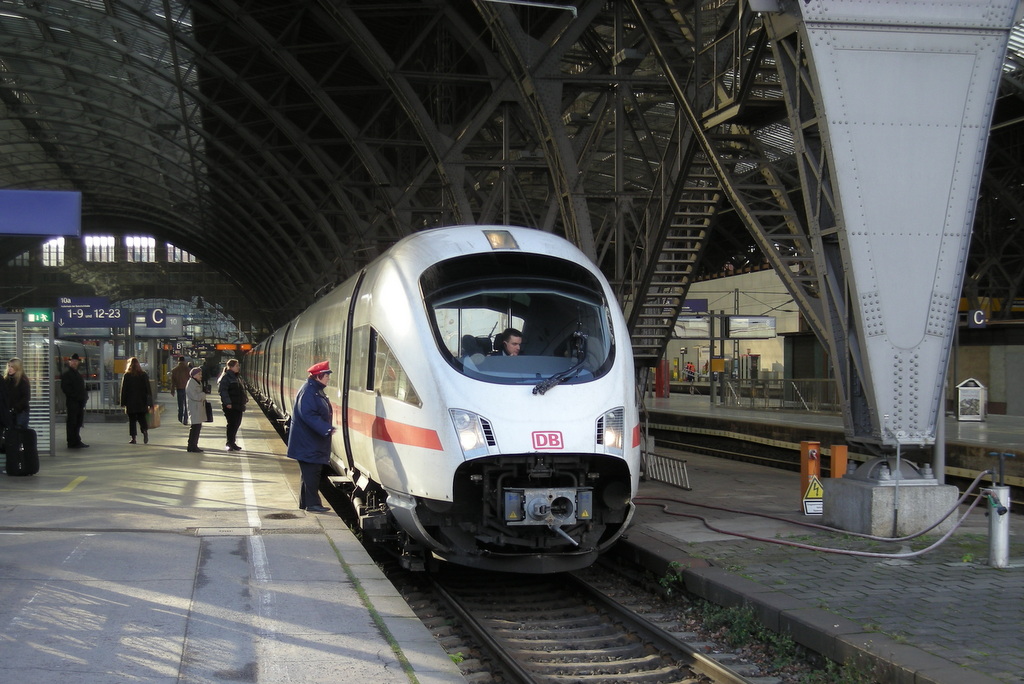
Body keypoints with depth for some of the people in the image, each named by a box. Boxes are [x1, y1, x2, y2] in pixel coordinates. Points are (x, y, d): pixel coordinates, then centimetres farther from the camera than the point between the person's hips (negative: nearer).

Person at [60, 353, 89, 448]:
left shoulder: (77, 373, 22)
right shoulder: (66, 373, -5)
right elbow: (65, 388, -14)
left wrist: (85, 396, 9)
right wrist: (75, 396, -17)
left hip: (80, 402, 9)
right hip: (72, 402, -8)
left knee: (78, 422, 12)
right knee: (72, 422, -5)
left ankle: (77, 441, 19)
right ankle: (72, 443, -4)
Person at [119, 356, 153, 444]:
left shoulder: (127, 375, -3)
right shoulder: (144, 375, 4)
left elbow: (123, 390, -4)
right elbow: (148, 389, 3)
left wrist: (123, 403, 1)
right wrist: (150, 403, 5)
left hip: (130, 403, -2)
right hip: (142, 402, 2)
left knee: (132, 420, 4)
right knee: (142, 418, 10)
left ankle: (133, 438, 0)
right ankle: (145, 430, -18)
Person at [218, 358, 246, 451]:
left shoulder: (236, 377, 18)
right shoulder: (225, 377, -11)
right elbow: (222, 390, -20)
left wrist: (245, 397, 20)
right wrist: (227, 402, -26)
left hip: (238, 405, 9)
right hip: (230, 406, -9)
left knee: (236, 423, 12)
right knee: (232, 424, -7)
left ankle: (232, 443, 21)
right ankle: (230, 444, 1)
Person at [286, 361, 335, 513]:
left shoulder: (317, 391, 13)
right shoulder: (308, 392, -18)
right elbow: (308, 415, -26)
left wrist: (327, 427, 12)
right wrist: (326, 429, -29)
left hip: (314, 441, 10)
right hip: (308, 442, -10)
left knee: (310, 472, 14)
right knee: (311, 472, -6)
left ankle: (305, 502, 20)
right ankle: (312, 503, -2)